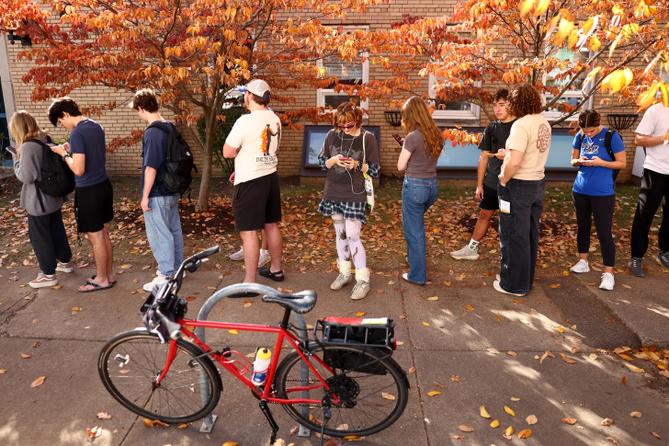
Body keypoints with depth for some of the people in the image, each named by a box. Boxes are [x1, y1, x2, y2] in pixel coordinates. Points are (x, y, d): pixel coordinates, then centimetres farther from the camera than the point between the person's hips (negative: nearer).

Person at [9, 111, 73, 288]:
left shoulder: (28, 147, -22)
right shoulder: (46, 140, 3)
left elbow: (26, 176, -21)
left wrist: (16, 160, -7)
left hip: (38, 201, -8)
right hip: (53, 196, 8)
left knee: (39, 236, 5)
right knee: (57, 229, 21)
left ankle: (48, 274, 15)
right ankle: (64, 262, 36)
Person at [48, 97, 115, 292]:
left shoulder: (77, 133, -20)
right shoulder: (96, 126, 7)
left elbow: (79, 169, -22)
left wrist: (64, 154, -8)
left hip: (88, 191, -9)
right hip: (104, 185, 9)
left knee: (95, 238, 4)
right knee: (104, 235, 17)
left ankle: (102, 279, 17)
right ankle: (108, 274, 27)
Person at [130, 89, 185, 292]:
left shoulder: (152, 132, -19)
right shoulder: (171, 128, 8)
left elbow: (151, 167, -21)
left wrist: (145, 196, -16)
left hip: (158, 193, -9)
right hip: (172, 191, 9)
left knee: (158, 234, 0)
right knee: (174, 230, 16)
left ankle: (166, 276, 6)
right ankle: (177, 268, 28)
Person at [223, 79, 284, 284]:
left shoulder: (245, 120, -17)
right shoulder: (275, 120, 6)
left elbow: (228, 152, -12)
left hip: (250, 182, -8)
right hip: (270, 177, 8)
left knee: (248, 232, -3)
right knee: (272, 225, 17)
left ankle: (249, 282, 2)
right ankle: (276, 269, 31)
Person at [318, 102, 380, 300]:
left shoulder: (368, 138, -7)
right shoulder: (332, 135, 2)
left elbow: (375, 171, -3)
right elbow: (321, 161, 8)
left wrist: (357, 165, -20)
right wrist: (333, 160, -13)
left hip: (355, 195, -4)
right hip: (333, 194, 4)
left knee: (352, 236, -8)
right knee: (340, 234, 13)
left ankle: (363, 280, 4)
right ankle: (344, 273, 29)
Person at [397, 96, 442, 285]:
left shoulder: (412, 137, -18)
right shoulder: (436, 135, 4)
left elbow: (401, 166, -9)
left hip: (415, 186, -7)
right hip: (432, 185, 7)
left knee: (414, 231, 6)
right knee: (415, 222, 30)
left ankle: (417, 275, 15)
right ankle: (414, 257, 42)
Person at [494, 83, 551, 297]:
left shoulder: (521, 124, -19)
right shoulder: (544, 123, 7)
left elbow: (515, 162, -28)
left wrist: (503, 181, -13)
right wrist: (508, 152, 13)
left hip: (518, 184, -8)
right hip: (537, 183, 8)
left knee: (513, 236, 3)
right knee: (530, 234, 17)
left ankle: (514, 284, 14)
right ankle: (526, 280, 30)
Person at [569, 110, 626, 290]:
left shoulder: (611, 136, -11)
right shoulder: (580, 137, 1)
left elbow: (622, 163, -6)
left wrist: (601, 162, -21)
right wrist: (579, 161, -12)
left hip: (603, 193, -4)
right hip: (580, 189, 5)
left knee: (604, 232, -3)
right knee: (583, 226, 16)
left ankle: (609, 273, 4)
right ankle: (583, 261, 32)